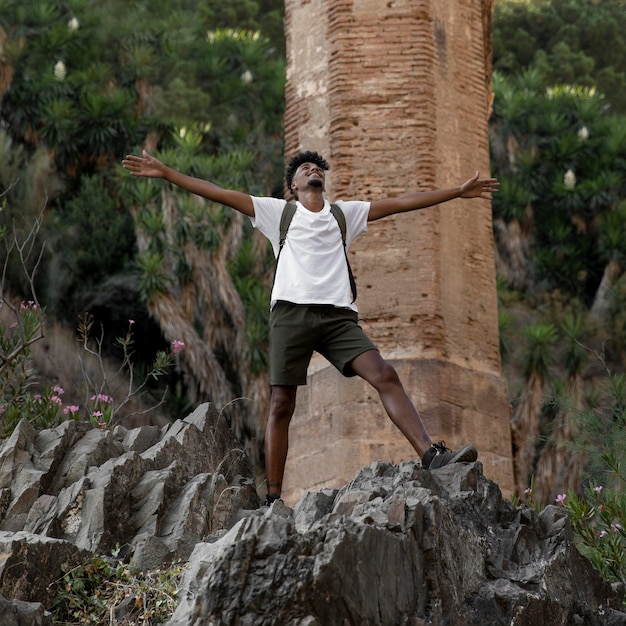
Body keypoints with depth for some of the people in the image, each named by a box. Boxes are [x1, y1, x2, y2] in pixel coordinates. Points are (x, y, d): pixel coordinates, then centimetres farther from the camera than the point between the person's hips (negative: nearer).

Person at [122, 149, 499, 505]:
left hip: (338, 314, 2)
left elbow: (402, 202, 21)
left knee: (385, 376, -17)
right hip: (292, 311, -1)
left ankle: (432, 456, -24)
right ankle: (273, 496, 0)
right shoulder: (279, 212, 16)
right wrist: (166, 173, 7)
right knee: (282, 405, -4)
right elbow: (220, 194, 12)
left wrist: (459, 191, 20)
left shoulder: (345, 213, 22)